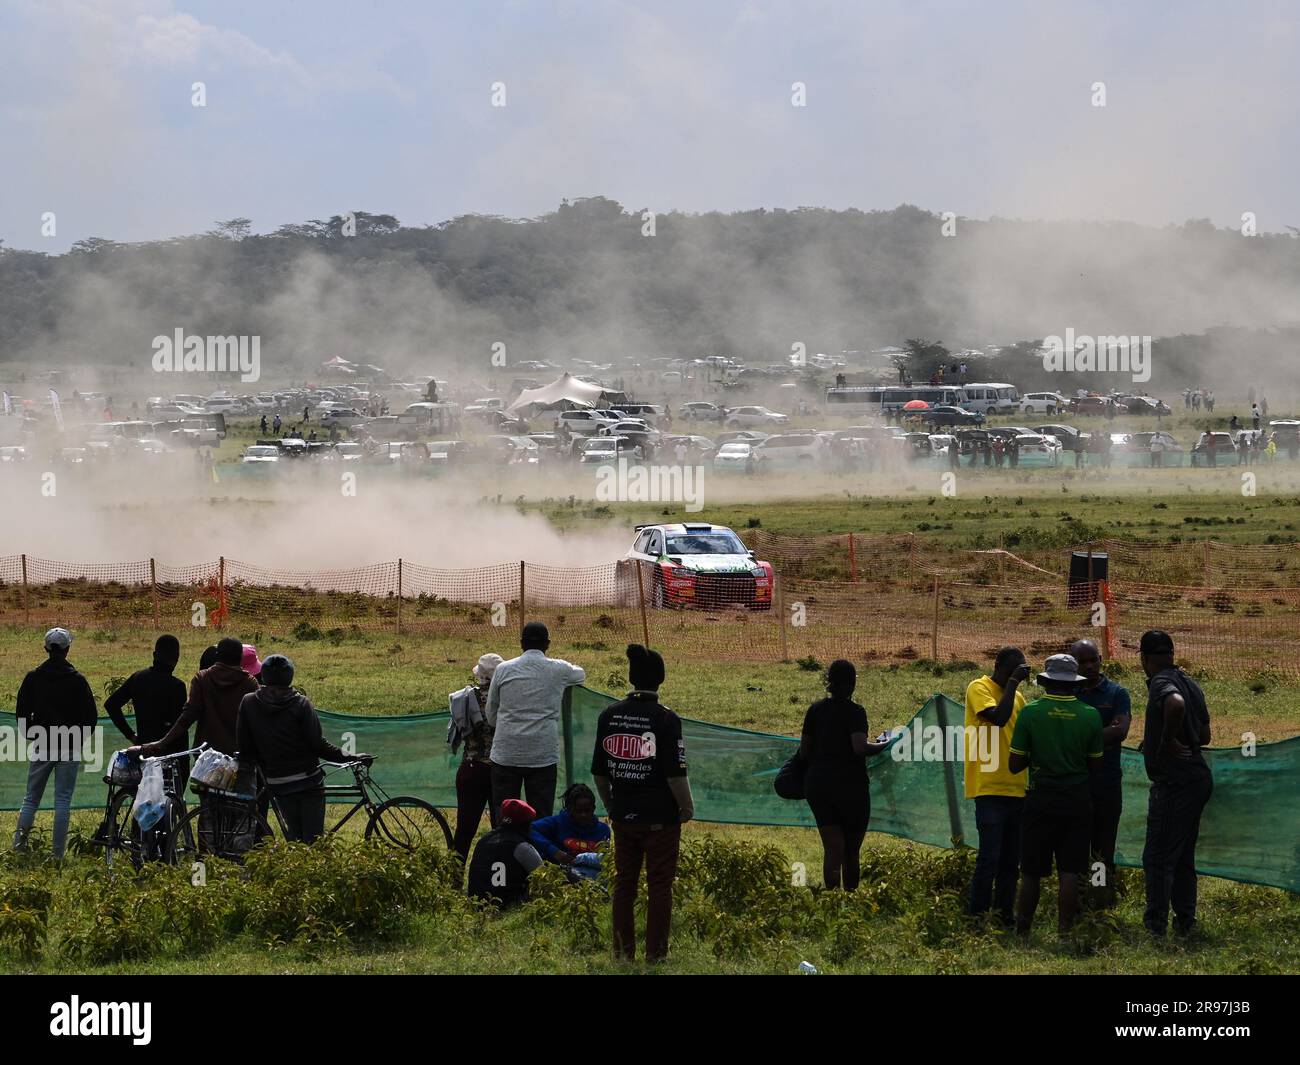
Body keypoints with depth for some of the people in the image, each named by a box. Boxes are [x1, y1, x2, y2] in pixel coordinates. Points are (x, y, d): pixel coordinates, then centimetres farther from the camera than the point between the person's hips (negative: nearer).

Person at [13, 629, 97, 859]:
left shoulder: (33, 678, 0)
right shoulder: (77, 680, -5)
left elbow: (21, 712, 4)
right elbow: (91, 716, -3)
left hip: (41, 746, 1)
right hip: (69, 748, -1)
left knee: (31, 798, 10)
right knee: (63, 799, 2)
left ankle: (19, 840, -10)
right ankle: (59, 852, -1)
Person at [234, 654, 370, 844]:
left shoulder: (248, 703, -1)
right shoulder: (301, 703, -8)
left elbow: (243, 747, 2)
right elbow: (317, 744, -11)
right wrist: (350, 758, -2)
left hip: (277, 784, 3)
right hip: (308, 781, -3)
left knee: (294, 834, 14)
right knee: (314, 837, -1)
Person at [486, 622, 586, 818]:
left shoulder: (504, 669, 3)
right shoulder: (558, 670, 2)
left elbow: (490, 716, 11)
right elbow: (580, 675, 27)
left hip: (505, 754, 1)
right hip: (544, 755, -1)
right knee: (541, 818, 2)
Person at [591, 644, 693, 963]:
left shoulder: (609, 715, 1)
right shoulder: (665, 719, -14)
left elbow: (599, 771, 7)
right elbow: (675, 773, -14)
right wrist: (688, 808, 1)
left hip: (623, 816, 4)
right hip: (661, 817, -4)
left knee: (624, 884, 13)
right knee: (659, 886, 4)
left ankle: (623, 951, 16)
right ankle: (655, 954, 6)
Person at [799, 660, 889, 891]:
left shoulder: (815, 710, 7)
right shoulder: (854, 712, -8)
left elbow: (804, 752, 9)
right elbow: (860, 747, -21)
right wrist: (885, 746, -7)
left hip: (817, 783, 4)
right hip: (850, 784, -4)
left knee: (832, 850, -1)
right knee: (852, 851, 12)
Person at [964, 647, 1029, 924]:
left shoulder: (1018, 697, 17)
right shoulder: (979, 689, -4)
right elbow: (998, 717, -22)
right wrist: (1012, 683, -15)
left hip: (1016, 789, 7)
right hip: (990, 788, -7)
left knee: (1011, 860, 8)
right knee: (990, 857, -10)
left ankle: (1006, 916, 13)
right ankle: (977, 919, -6)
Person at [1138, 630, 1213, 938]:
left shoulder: (1161, 684, -13)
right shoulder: (1189, 683, 15)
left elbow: (1176, 704, -38)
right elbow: (1205, 735, 21)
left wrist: (1168, 742, -23)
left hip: (1174, 782, -9)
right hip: (1198, 777, 9)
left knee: (1158, 858, -5)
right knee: (1183, 858, 16)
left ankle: (1155, 926, -6)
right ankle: (1185, 922, 19)